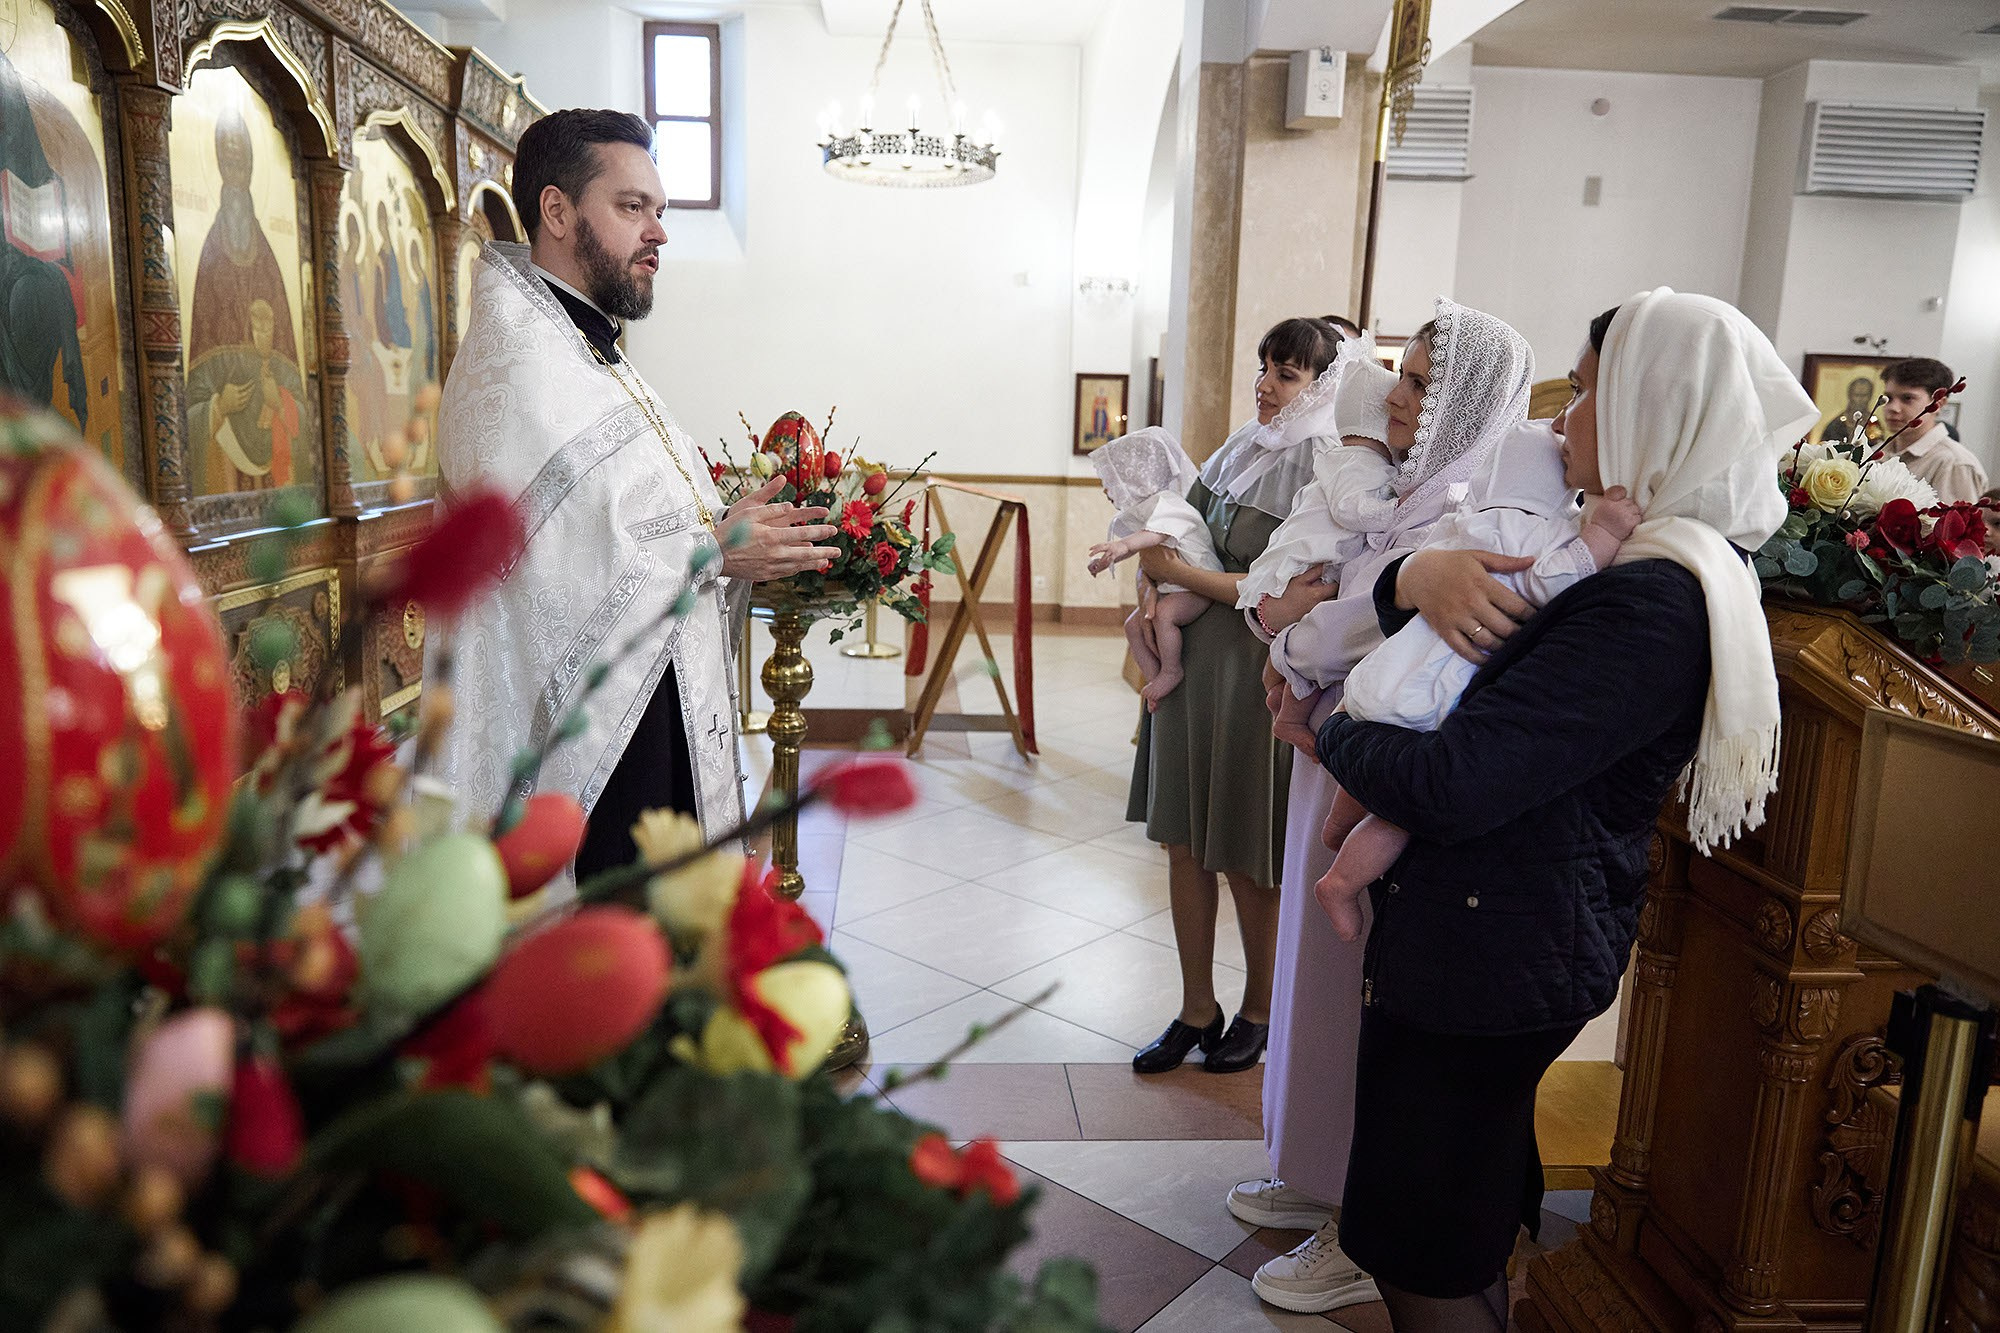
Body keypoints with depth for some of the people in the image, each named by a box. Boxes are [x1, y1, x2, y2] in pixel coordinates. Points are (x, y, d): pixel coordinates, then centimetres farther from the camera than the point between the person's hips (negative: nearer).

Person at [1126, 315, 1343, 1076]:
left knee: (1247, 859, 7)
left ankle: (1260, 1011, 30)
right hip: (1189, 662, 7)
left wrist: (1179, 574, -14)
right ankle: (1197, 1010, 28)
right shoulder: (1238, 449, 8)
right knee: (1184, 843, 12)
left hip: (1257, 677, -7)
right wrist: (1149, 593, -3)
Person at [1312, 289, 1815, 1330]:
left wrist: (1325, 728, -10)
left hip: (1491, 950, -10)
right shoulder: (1633, 553, 10)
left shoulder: (1651, 599, -23)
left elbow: (1450, 784, -27)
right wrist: (1417, 577, -14)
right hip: (1510, 935, 10)